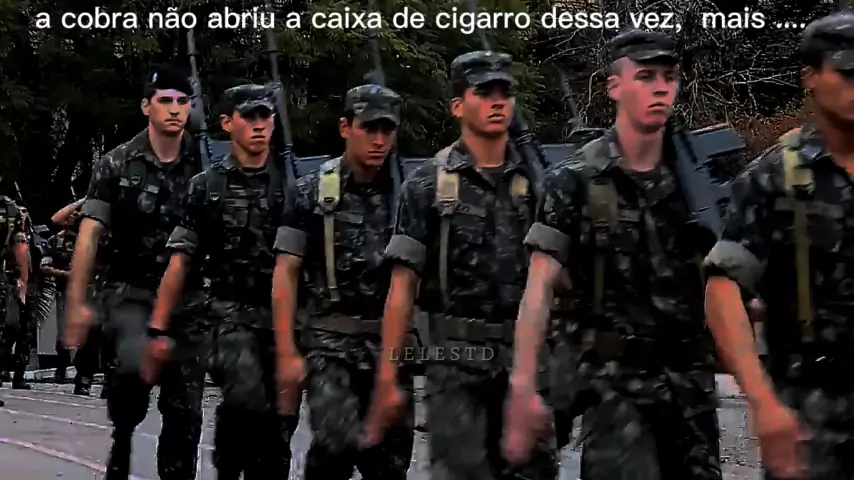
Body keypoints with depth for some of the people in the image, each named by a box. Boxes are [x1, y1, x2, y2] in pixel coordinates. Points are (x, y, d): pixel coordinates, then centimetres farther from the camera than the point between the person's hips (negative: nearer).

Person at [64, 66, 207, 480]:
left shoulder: (203, 166, 3)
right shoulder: (117, 165, -1)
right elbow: (89, 234, -4)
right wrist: (76, 302, -11)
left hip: (186, 297, 3)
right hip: (130, 291, -2)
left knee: (185, 411, 3)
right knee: (137, 363, -32)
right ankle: (122, 436, -5)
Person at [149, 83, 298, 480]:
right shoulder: (207, 187, 5)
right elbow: (179, 263, 5)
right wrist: (158, 329, -2)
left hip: (284, 317, 2)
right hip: (234, 314, -2)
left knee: (280, 420, 3)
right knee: (246, 399, -25)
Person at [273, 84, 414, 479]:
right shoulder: (314, 191, -1)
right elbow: (286, 272, -2)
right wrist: (287, 352, -9)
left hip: (390, 343, 3)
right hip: (331, 343, -3)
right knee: (337, 444, -20)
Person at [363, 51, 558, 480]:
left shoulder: (535, 182, 9)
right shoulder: (428, 184, 0)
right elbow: (402, 287, -2)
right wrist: (387, 379, -9)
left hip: (526, 360, 3)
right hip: (457, 364, -3)